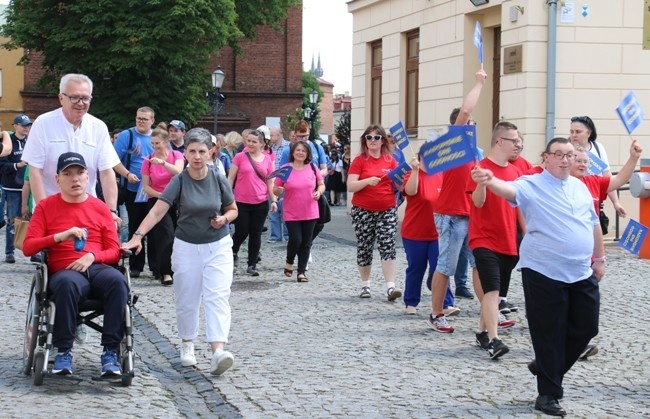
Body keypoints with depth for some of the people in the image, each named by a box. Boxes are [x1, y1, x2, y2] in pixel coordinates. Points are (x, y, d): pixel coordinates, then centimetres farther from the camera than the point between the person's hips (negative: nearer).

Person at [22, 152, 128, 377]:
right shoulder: (46, 206, 10)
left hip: (97, 267, 2)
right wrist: (60, 236, -13)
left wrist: (92, 256, -10)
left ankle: (111, 351, -29)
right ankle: (64, 351, -28)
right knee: (68, 283, -40)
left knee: (118, 280, -34)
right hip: (63, 271, -2)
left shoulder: (100, 208, 14)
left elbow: (114, 250, 11)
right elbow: (28, 247, 2)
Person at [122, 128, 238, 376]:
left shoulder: (218, 180, -4)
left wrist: (224, 219, -14)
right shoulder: (179, 181, -9)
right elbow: (157, 211, -18)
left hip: (218, 246, 0)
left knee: (217, 297, -12)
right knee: (187, 300, 9)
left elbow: (233, 209, 9)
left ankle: (218, 351, -22)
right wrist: (137, 237, -30)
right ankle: (187, 345, 29)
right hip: (187, 247, 0)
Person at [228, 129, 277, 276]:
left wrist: (274, 200, 2)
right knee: (242, 232, 1)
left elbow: (270, 182, 9)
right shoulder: (240, 157, -3)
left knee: (256, 234, 5)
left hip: (261, 203, 2)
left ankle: (252, 265, 13)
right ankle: (233, 253, 31)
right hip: (241, 202, -2)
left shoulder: (267, 159, 4)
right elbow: (231, 178, 0)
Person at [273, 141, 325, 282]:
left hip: (310, 213, 2)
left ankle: (301, 272, 14)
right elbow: (275, 190, 3)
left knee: (306, 243, 5)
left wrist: (319, 191, -8)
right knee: (295, 240, -13)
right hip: (291, 214, -2)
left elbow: (321, 185, 13)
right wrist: (278, 190, -20)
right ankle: (289, 262, 17)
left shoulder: (312, 168, 2)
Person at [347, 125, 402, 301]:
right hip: (363, 211, -1)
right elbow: (350, 186, -9)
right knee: (364, 248, 6)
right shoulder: (359, 161, -1)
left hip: (387, 210, 1)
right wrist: (367, 181, -24)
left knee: (387, 246, -9)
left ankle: (390, 286, -15)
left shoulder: (391, 161, 6)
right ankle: (365, 285, 19)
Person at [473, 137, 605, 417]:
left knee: (585, 328, 11)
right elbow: (509, 190, -29)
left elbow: (594, 224, 20)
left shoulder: (581, 187, 11)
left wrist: (600, 258, 20)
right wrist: (490, 181, -50)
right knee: (549, 334, -1)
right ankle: (548, 393, 11)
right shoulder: (532, 185, -8)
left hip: (582, 273, 6)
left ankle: (546, 368, 33)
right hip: (544, 273, -6)